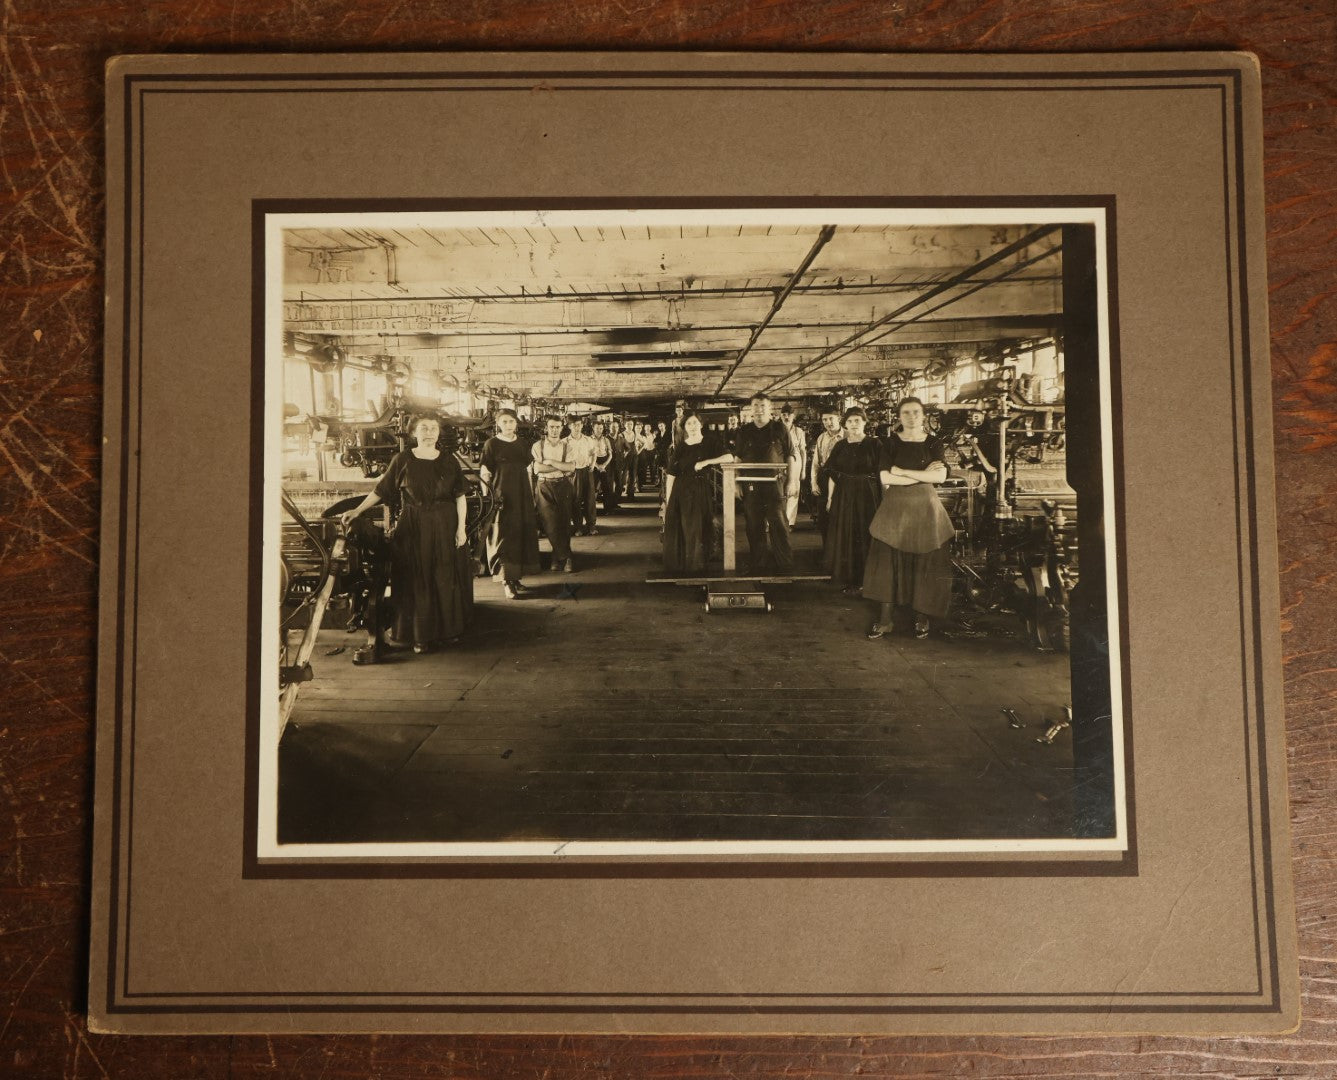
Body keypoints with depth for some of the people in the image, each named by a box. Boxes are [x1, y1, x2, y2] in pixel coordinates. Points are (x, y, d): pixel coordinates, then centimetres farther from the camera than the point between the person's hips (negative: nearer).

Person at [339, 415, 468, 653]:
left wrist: (461, 527, -2)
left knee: (445, 579, 5)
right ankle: (421, 635, 8)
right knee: (416, 581, 1)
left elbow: (460, 497, 4)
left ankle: (448, 629, 18)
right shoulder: (402, 460, -1)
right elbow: (381, 490, 2)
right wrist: (357, 511, -5)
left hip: (444, 526, 1)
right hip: (412, 527, -1)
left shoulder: (449, 461, 2)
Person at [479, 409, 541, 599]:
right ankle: (506, 582, -2)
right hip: (503, 496, -5)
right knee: (506, 538, -5)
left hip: (522, 496, 5)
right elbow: (484, 474, -5)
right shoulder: (491, 444, -3)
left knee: (523, 535, 5)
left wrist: (532, 496, 11)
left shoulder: (522, 444, 10)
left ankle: (516, 578, 14)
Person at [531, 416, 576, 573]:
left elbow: (571, 467, -6)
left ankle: (558, 557, 14)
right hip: (545, 487, -1)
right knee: (550, 523, -6)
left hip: (563, 486, 1)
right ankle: (565, 557, 5)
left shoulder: (566, 446, 8)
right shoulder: (538, 446, 4)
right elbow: (537, 468, -10)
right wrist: (562, 468, -8)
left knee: (564, 523, 1)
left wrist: (550, 462, -11)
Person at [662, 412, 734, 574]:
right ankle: (677, 566, 9)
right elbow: (670, 475, 4)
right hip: (681, 492, 1)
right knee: (678, 530, -1)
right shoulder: (680, 447, 8)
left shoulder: (709, 444, 3)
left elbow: (730, 457, -11)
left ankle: (696, 566, 9)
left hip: (701, 492, -1)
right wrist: (668, 500, -3)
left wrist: (706, 462, -17)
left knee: (698, 530, -2)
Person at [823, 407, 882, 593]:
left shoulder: (875, 445, -4)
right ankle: (847, 578, 18)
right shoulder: (839, 446, 7)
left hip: (867, 496, -3)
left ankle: (865, 578, 12)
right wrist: (830, 498, 2)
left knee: (865, 538, 2)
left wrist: (884, 500, -10)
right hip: (843, 496, 3)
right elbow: (832, 474, 8)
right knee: (844, 539, 7)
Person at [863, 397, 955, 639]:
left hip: (925, 508, 0)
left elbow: (940, 476, -11)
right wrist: (923, 474, -11)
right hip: (895, 508, 0)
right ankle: (885, 618, 1)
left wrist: (902, 472, -13)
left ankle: (922, 617, 12)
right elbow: (885, 478, -11)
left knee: (924, 563, 2)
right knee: (889, 561, -3)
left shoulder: (933, 443, 3)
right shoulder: (891, 443, 2)